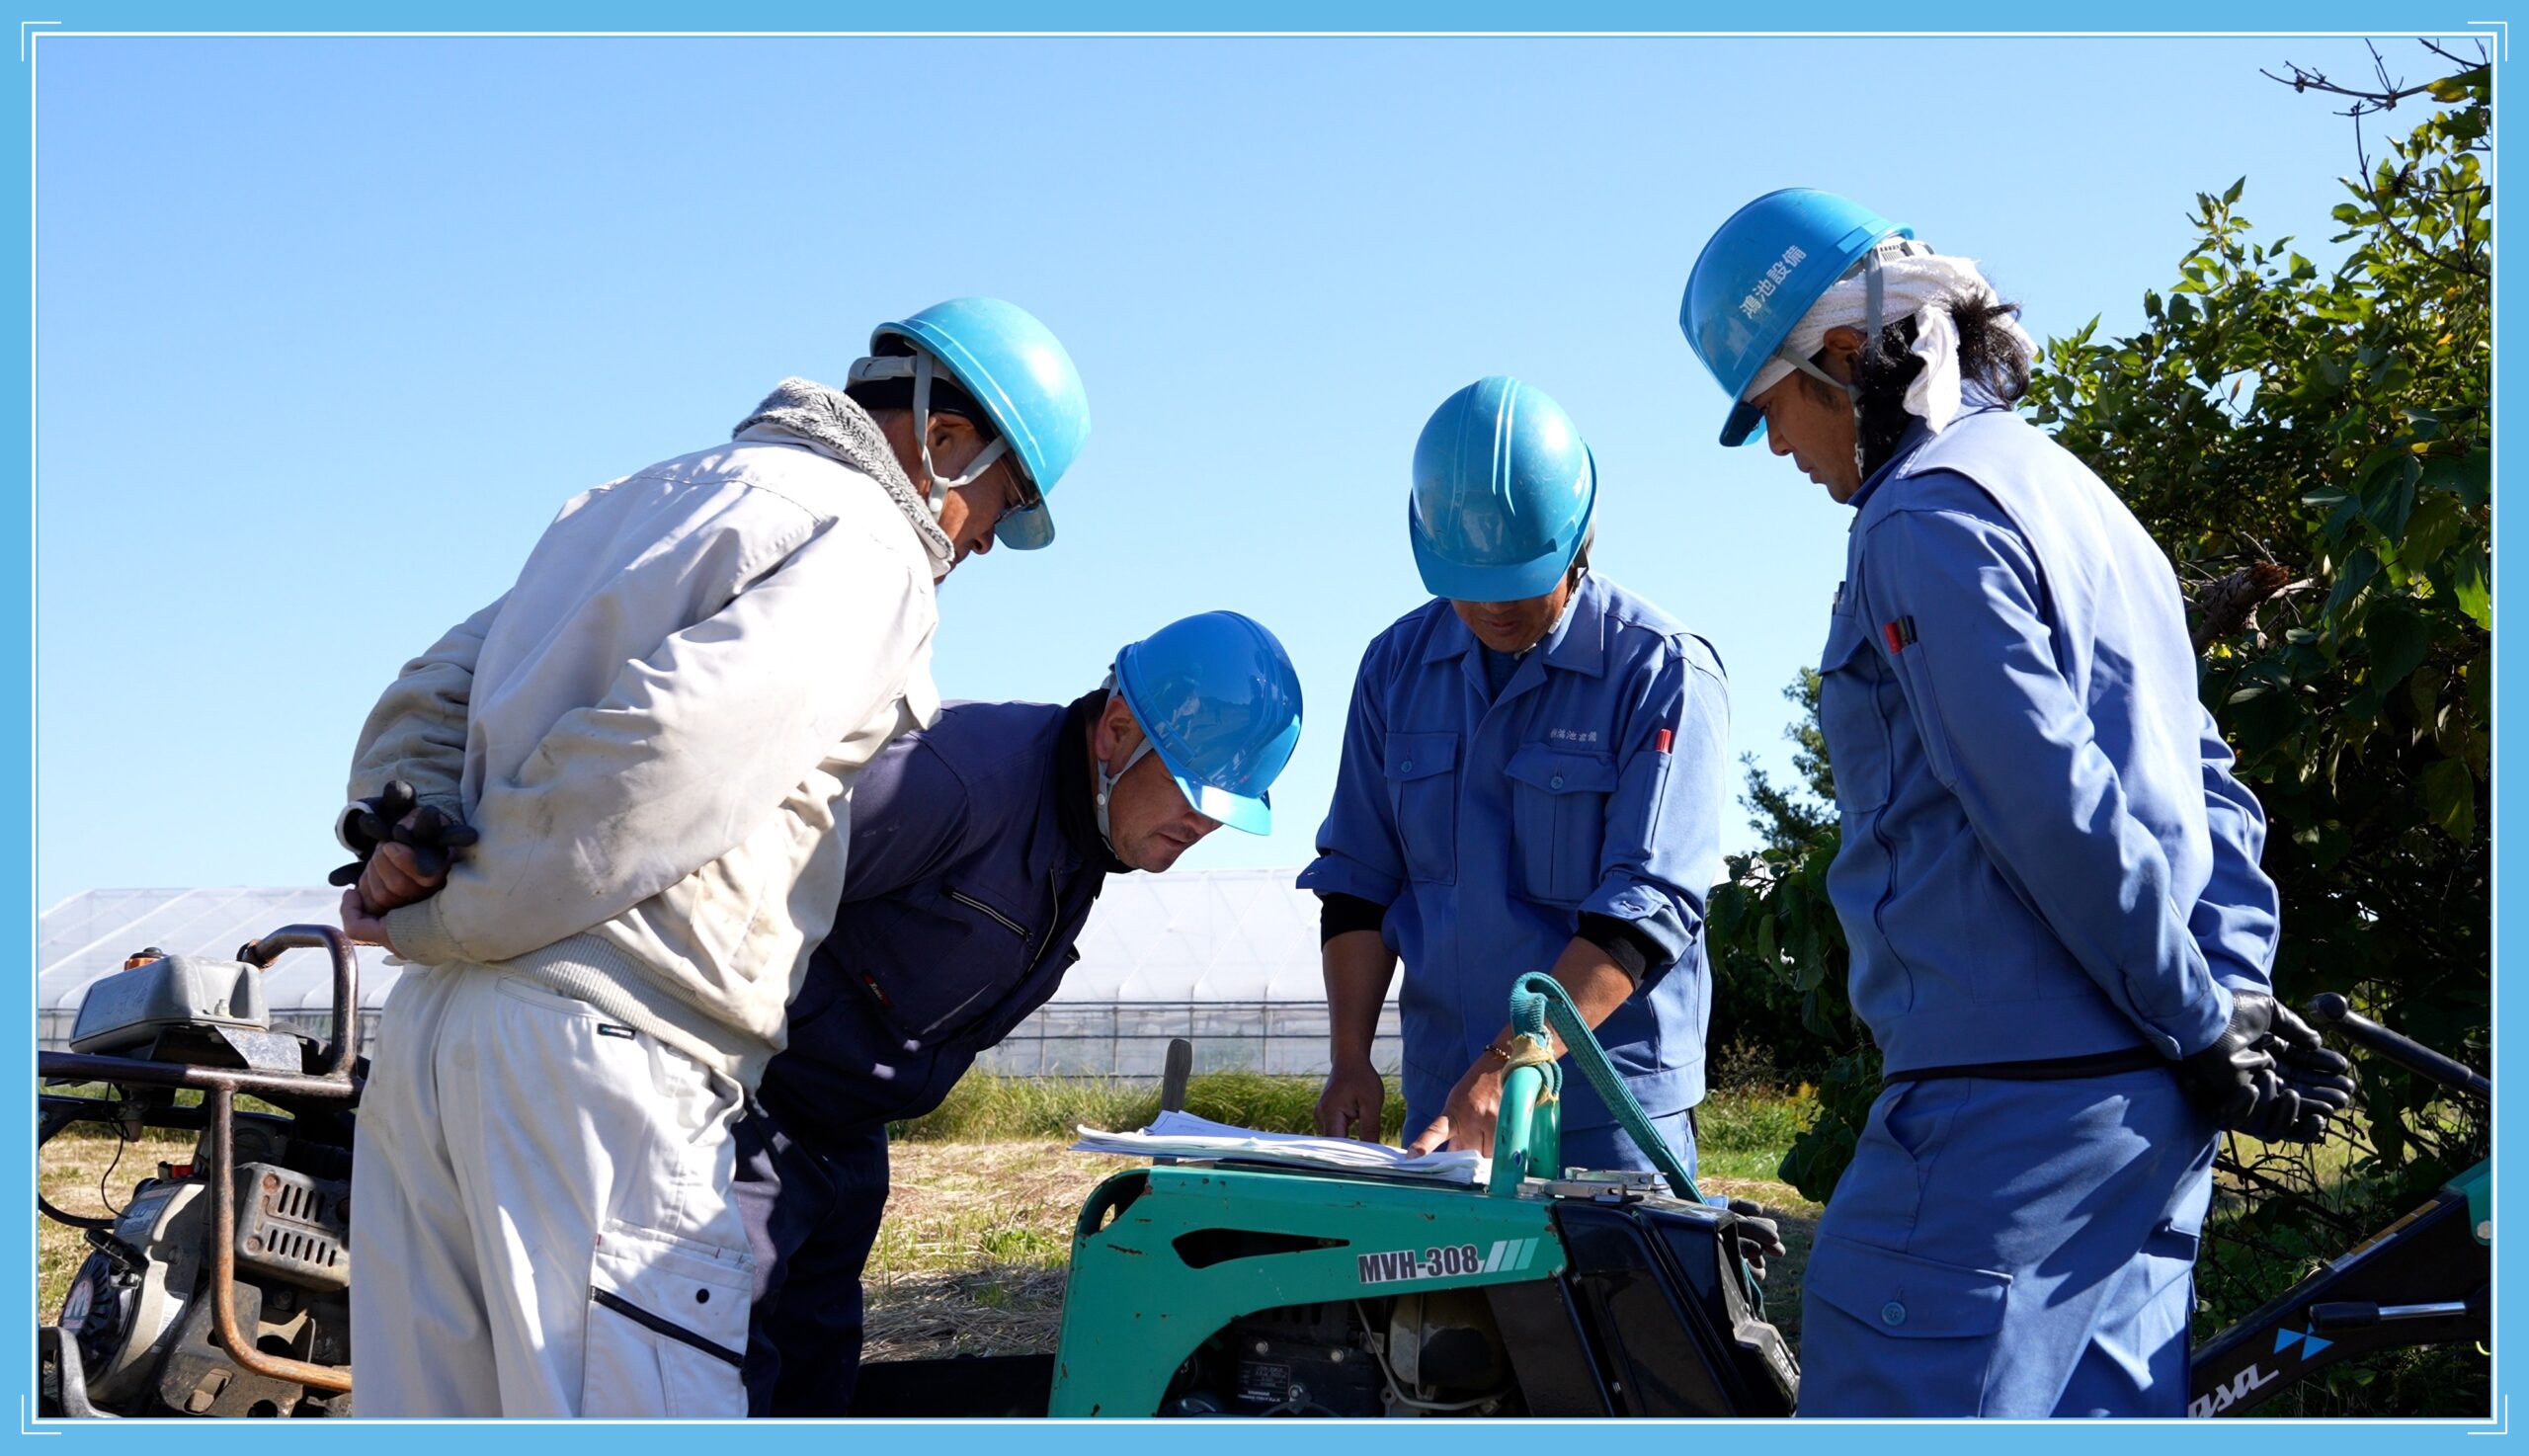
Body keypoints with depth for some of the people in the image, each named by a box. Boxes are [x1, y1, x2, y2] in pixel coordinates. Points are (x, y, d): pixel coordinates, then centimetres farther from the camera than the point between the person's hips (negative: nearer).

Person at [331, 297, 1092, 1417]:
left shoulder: (647, 499, 27)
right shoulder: (863, 543, -2)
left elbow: (436, 689, 23)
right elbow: (664, 754, -17)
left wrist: (404, 832, 6)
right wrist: (445, 918, -8)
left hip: (428, 1030, 9)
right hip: (599, 1048, -9)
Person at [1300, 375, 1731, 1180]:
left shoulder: (1663, 671, -10)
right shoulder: (1398, 665, 7)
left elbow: (1646, 909, -17)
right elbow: (1359, 879, 10)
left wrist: (1510, 1070, -26)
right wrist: (1350, 1059, -3)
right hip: (1441, 1094, 5)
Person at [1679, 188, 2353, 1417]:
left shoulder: (1929, 512, -10)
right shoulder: (2077, 497, 21)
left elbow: (2054, 810, -18)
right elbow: (2211, 789, 19)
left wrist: (2202, 1027, -10)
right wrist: (2233, 991, 10)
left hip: (2008, 1102, -10)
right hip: (2147, 1110, 10)